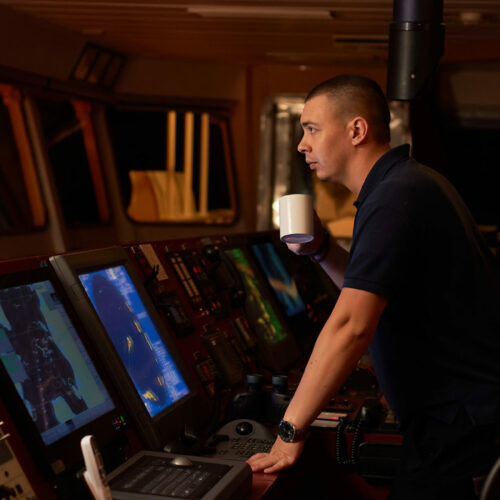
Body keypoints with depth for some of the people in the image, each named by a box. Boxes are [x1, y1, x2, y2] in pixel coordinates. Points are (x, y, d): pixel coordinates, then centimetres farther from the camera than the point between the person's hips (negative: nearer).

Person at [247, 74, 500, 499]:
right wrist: (320, 249, 3)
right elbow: (372, 289, 21)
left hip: (463, 414, -10)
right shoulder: (406, 183, 12)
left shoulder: (395, 200, -22)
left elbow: (350, 327, -29)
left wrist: (290, 433, -25)